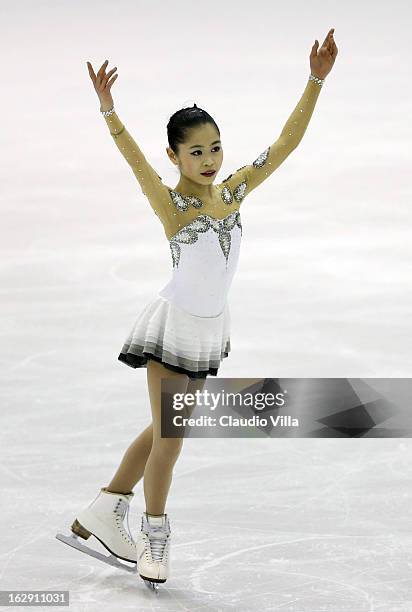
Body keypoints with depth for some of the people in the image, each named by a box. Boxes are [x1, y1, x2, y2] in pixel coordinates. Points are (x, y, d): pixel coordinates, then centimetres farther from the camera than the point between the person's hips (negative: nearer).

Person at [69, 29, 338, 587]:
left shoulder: (234, 191, -3)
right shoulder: (170, 202, -18)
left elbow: (286, 143, -5)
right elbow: (134, 158, -35)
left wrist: (316, 81, -12)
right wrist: (108, 109, -51)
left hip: (211, 327, 6)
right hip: (174, 325, -6)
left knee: (166, 430, 15)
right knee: (169, 437, -1)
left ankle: (104, 513, 29)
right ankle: (154, 536, 16)